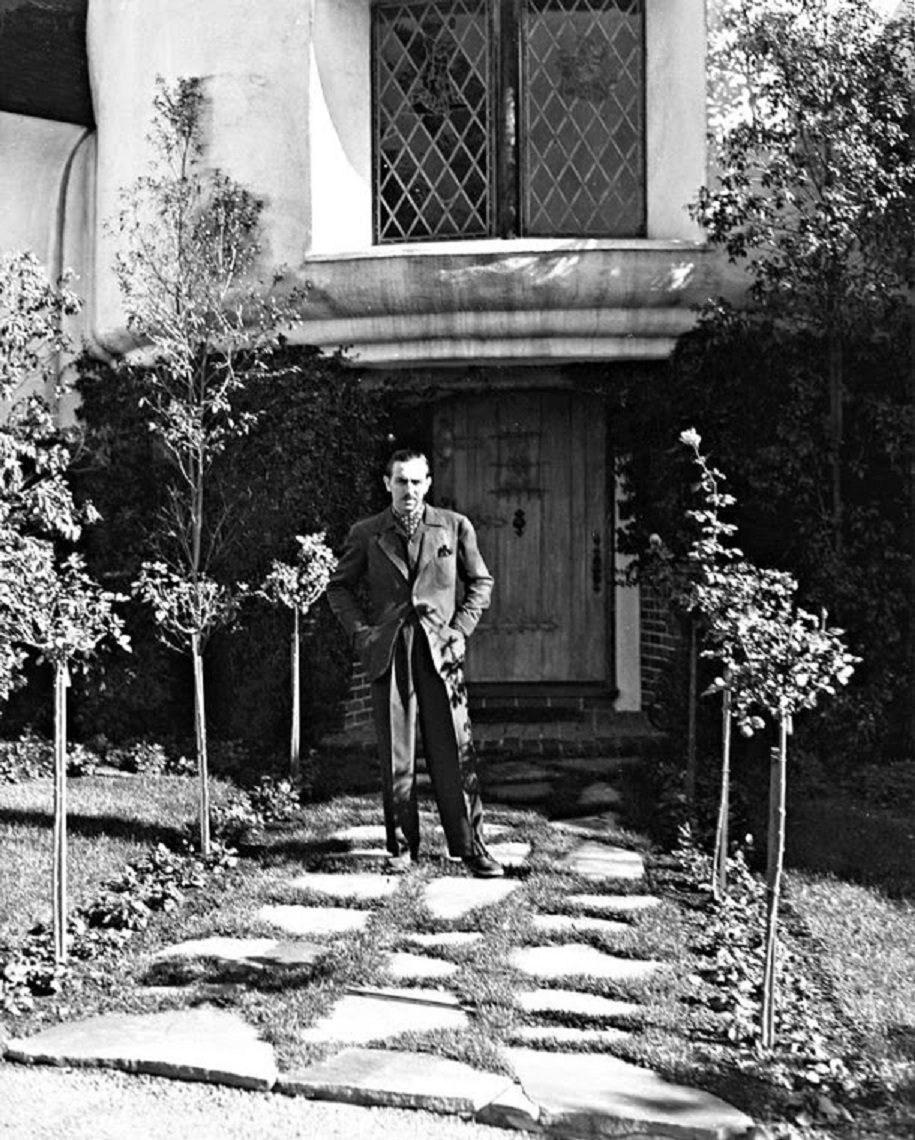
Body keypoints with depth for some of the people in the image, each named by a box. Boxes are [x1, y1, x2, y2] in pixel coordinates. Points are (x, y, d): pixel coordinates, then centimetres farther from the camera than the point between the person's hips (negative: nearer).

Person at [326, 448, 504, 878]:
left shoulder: (455, 527, 5)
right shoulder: (365, 534, 6)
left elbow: (481, 582, 14)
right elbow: (339, 587, 15)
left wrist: (460, 630, 2)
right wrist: (361, 632, 2)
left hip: (440, 652, 0)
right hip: (389, 654, 1)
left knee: (455, 753, -2)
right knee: (395, 758, 4)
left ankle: (470, 846, 6)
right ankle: (401, 847, 15)